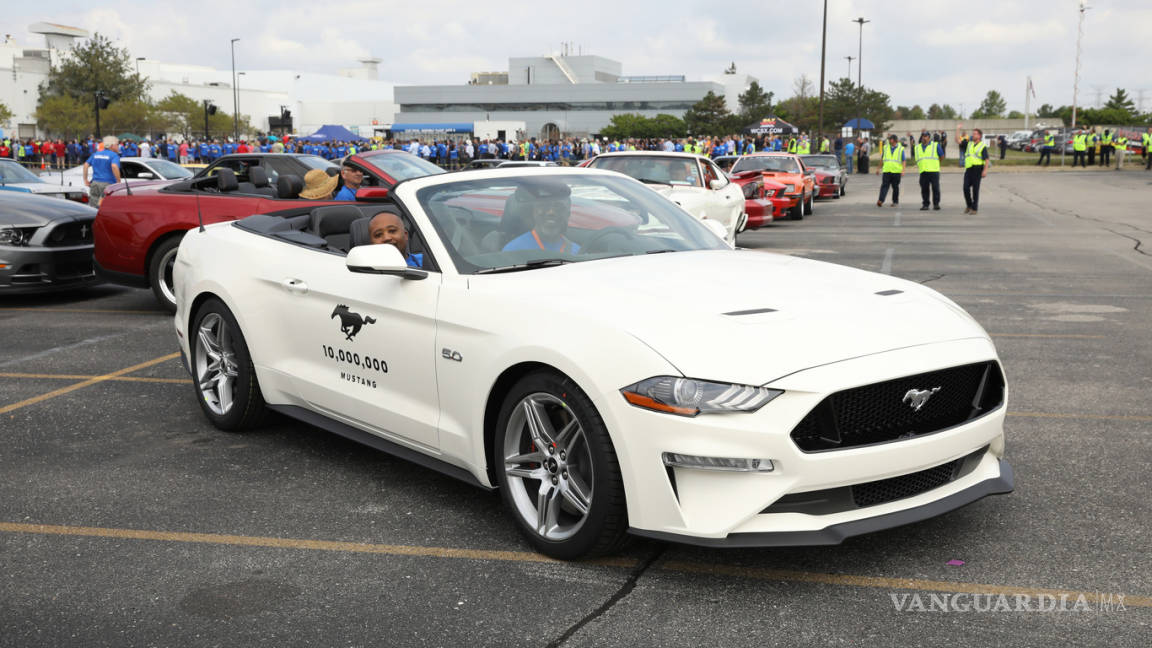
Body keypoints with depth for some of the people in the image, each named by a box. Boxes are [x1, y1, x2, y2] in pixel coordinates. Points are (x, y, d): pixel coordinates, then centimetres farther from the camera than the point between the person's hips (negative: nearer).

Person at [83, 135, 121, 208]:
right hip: (107, 184, -6)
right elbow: (114, 166, -24)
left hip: (95, 184, 6)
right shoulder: (114, 156, -6)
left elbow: (86, 164, 13)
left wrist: (85, 180, 16)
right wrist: (119, 182, -18)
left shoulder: (96, 154, 16)